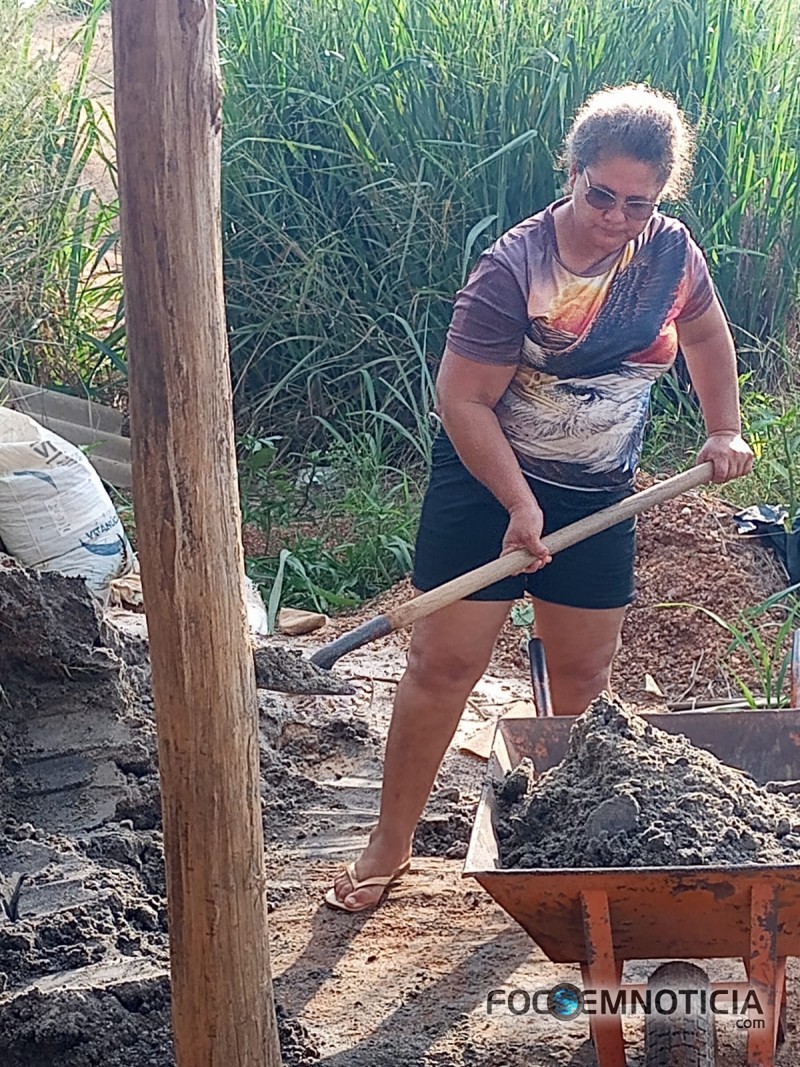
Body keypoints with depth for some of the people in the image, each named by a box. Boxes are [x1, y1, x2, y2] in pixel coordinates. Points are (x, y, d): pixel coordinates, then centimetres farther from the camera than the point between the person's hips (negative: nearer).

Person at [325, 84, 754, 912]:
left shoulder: (670, 252, -7)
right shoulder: (512, 271, -23)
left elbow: (704, 332, 16)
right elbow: (461, 401, -20)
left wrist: (725, 431, 12)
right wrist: (520, 505, -24)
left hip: (598, 496, 5)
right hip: (486, 479, -4)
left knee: (583, 675, 11)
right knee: (444, 660, -3)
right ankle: (390, 842, 10)